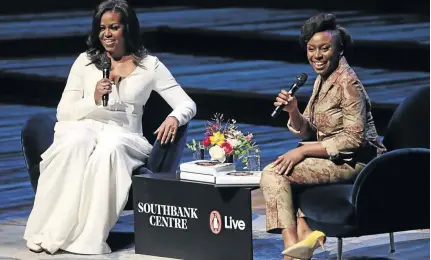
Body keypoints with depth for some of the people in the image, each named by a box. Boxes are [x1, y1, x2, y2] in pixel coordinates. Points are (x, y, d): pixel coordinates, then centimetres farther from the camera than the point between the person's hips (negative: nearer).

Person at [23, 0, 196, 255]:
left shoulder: (149, 65, 9)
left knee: (110, 147, -39)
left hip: (123, 136, -1)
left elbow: (187, 104, 3)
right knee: (77, 142, -38)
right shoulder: (86, 61, 13)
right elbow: (63, 111, 8)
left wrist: (175, 118, -20)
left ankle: (88, 238, -40)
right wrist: (93, 100, -11)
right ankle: (50, 232, -38)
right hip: (85, 127, 1)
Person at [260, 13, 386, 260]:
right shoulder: (322, 79, 9)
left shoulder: (347, 82, -18)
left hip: (354, 161, -10)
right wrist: (293, 111, -10)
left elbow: (354, 138, -22)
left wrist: (303, 151, -19)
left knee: (274, 173, -14)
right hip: (334, 158, 10)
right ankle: (304, 233, -2)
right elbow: (310, 132, 12)